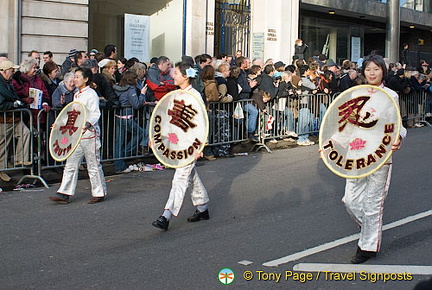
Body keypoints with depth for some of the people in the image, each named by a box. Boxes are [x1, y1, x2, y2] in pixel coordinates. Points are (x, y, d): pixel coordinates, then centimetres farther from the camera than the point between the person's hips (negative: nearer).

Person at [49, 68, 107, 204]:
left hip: (90, 133, -8)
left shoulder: (91, 94, -10)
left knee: (93, 165, 0)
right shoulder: (76, 95, 16)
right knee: (71, 165, 5)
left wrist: (88, 124, -37)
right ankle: (64, 194, 7)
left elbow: (95, 114, -19)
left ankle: (99, 193, 11)